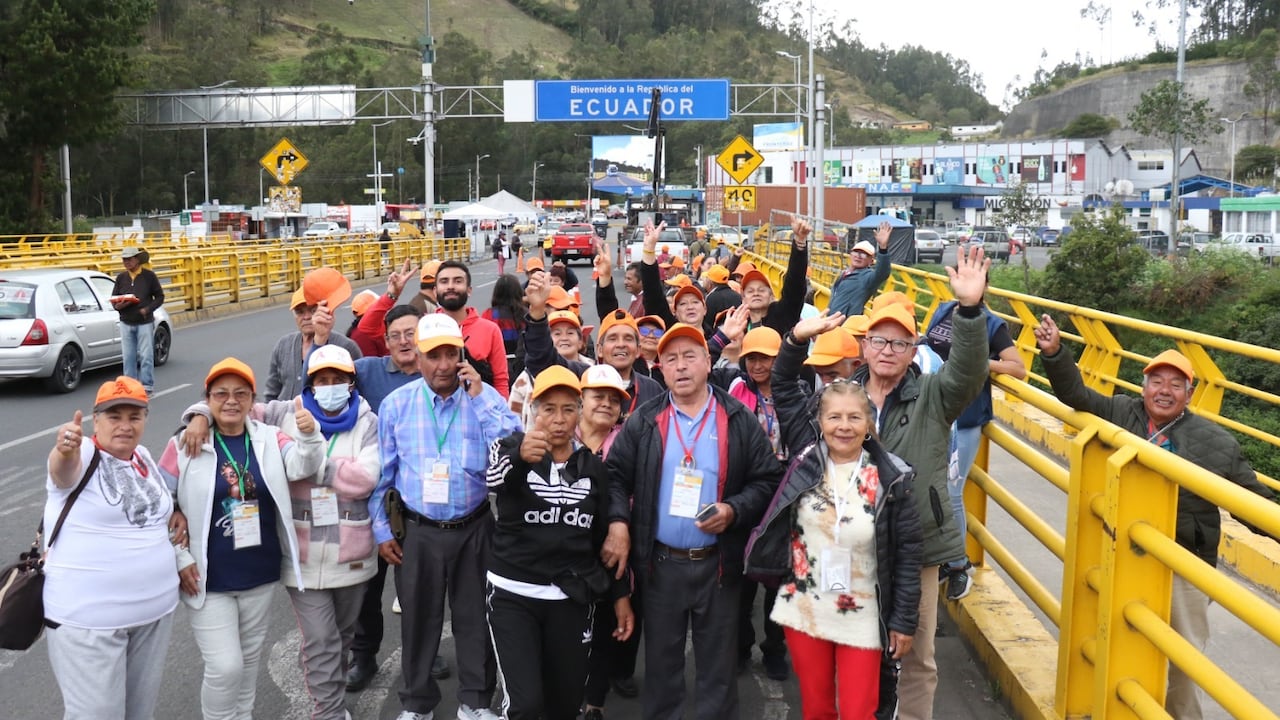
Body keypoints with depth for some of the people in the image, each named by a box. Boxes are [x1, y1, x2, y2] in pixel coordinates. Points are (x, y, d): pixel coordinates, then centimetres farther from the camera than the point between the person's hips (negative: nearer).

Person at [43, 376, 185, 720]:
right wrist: (64, 449, -60)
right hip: (88, 618, -6)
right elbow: (62, 468, -37)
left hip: (155, 609, 6)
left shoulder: (144, 458, 7)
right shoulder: (83, 456, -12)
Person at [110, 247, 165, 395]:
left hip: (145, 322, -3)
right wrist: (118, 305, -10)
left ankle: (147, 386, 4)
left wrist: (147, 309, -14)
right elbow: (113, 299, 14)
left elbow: (160, 297, 1)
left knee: (146, 356, -3)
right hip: (126, 323, 3)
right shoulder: (121, 278, 10)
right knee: (128, 356, 5)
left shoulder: (149, 276, 0)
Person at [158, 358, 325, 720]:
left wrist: (309, 435, -35)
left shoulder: (269, 438, 0)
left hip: (260, 575, 3)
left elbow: (303, 467, -15)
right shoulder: (185, 445, -8)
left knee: (249, 659, 19)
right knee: (225, 667, -4)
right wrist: (179, 559, -9)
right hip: (209, 580, -3)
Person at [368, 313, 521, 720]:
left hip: (474, 529, 0)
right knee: (418, 619, 14)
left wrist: (479, 398, -21)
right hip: (417, 531, 0)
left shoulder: (486, 398, -4)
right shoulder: (396, 404, -2)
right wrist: (381, 531, 1)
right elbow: (381, 474, 2)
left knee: (475, 617, 12)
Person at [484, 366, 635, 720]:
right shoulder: (510, 447, -5)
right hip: (512, 594, -3)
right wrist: (521, 455, -50)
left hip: (572, 598, 3)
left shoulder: (594, 467, 6)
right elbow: (495, 477, -29)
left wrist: (621, 595, 8)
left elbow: (605, 536, 12)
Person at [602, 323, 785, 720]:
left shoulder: (739, 420, 0)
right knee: (661, 661, 14)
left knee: (718, 665, 11)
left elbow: (768, 479, 1)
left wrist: (734, 510, -14)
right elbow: (615, 474, 3)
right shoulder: (643, 421, 2)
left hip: (717, 563, -1)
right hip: (659, 563, 1)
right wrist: (618, 522, -12)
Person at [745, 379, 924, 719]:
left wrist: (904, 620, -5)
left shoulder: (891, 479, -10)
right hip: (804, 610, 2)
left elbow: (907, 552, -6)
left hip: (861, 619, -2)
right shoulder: (806, 462, -5)